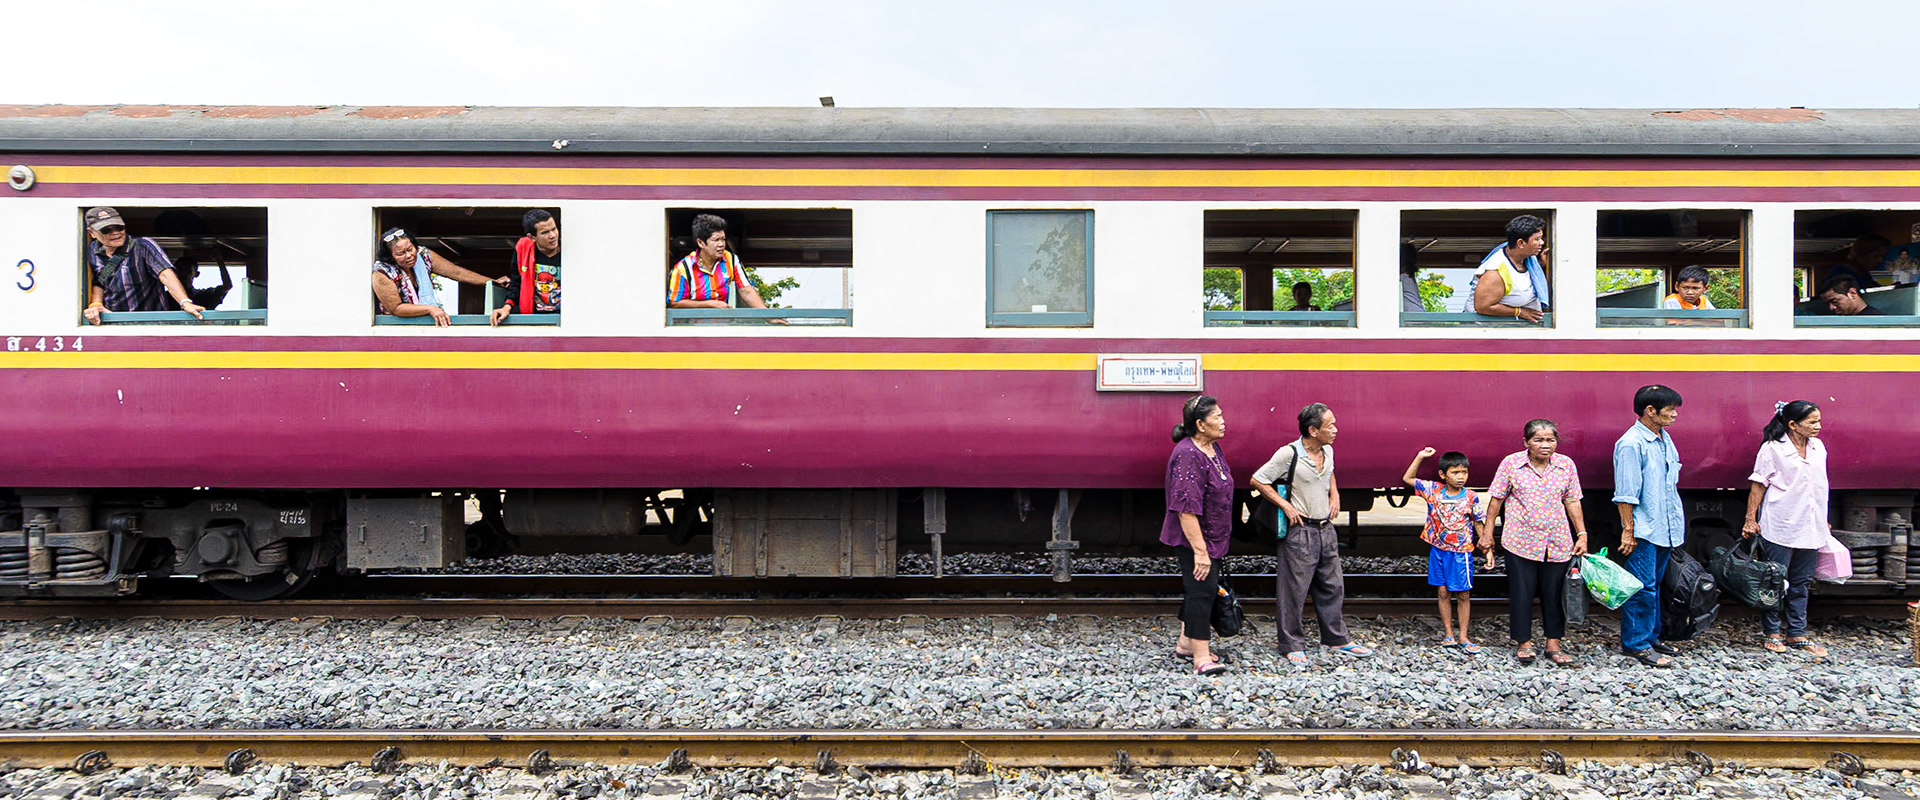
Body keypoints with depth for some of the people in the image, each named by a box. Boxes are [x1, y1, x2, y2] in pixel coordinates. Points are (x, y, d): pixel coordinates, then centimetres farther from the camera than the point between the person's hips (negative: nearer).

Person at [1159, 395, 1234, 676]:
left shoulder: (1212, 447, 7)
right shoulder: (1188, 455, -25)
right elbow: (1186, 508, -28)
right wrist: (1199, 550, -28)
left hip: (1211, 536, 10)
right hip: (1194, 536, -10)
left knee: (1201, 589, 16)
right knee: (1202, 590, -8)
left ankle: (1185, 643, 29)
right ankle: (1201, 658, -2)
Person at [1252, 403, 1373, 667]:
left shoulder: (1328, 451, 5)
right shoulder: (1288, 454, -17)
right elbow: (1257, 481, -13)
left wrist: (1335, 495, 11)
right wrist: (1286, 506, -15)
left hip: (1326, 529, 7)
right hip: (1300, 530, -7)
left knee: (1332, 586, 15)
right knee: (1294, 590, 1)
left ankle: (1338, 639, 28)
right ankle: (1293, 645, 12)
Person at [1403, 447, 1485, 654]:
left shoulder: (1471, 497, -5)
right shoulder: (1433, 490, -3)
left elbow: (1478, 524, 4)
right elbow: (1408, 479, 4)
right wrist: (1420, 457, -2)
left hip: (1461, 552, -2)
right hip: (1438, 550, 2)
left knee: (1463, 595, 2)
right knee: (1443, 592, 6)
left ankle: (1463, 637, 11)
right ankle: (1449, 635, 15)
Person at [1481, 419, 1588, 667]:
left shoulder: (1566, 465, 3)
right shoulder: (1511, 463, -5)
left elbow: (1572, 501, 9)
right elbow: (1496, 498, 2)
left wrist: (1582, 534, 7)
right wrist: (1487, 531, 2)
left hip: (1557, 543, 2)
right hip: (1521, 542, -2)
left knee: (1554, 593, 7)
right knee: (1521, 593, 1)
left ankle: (1553, 645, 18)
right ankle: (1524, 643, 15)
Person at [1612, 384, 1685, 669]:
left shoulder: (1665, 438, 10)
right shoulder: (1631, 444, -16)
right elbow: (1626, 494, -16)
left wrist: (1675, 522, 21)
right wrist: (1628, 530, -17)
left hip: (1665, 526, 9)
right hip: (1643, 529, -8)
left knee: (1655, 584, 15)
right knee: (1642, 587, -5)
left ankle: (1651, 637, 24)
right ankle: (1636, 643, 3)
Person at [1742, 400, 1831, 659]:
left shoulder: (1818, 448, 10)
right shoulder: (1772, 449, -9)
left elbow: (1820, 485, 19)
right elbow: (1758, 485, -6)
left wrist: (1823, 521, 22)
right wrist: (1750, 519, -7)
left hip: (1810, 528, 6)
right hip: (1780, 528, -6)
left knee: (1801, 582, 10)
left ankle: (1796, 634, 16)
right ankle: (1772, 633, 11)